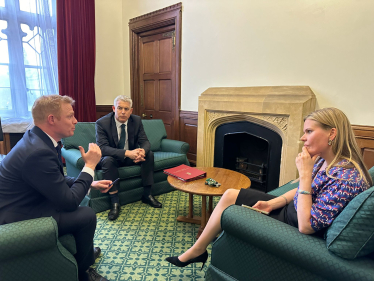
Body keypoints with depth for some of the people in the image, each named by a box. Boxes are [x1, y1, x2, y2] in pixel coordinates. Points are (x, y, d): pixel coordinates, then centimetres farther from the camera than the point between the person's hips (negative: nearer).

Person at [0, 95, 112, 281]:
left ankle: (83, 250, 37)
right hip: (16, 219, -10)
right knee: (87, 215, -14)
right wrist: (90, 166, -17)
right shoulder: (39, 151, -31)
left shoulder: (37, 139, 0)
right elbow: (69, 201, -26)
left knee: (81, 196, 17)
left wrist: (90, 184, -1)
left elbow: (58, 180, 10)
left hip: (26, 202, 10)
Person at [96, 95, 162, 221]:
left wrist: (142, 151, -36)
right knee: (107, 160, -35)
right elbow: (102, 148, -29)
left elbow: (145, 142, -9)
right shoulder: (102, 123, -19)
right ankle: (115, 202, -26)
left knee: (149, 154, -18)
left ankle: (147, 194, -8)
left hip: (131, 155, 4)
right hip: (112, 158, -4)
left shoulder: (137, 120, -7)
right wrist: (126, 153, -43)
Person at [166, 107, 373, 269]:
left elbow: (306, 226, -32)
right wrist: (273, 202, -4)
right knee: (229, 195, 2)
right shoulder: (324, 160, -3)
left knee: (226, 212, -4)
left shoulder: (346, 177, -30)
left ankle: (196, 251, 24)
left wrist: (305, 174, -32)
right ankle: (197, 250, 16)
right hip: (289, 209, 8)